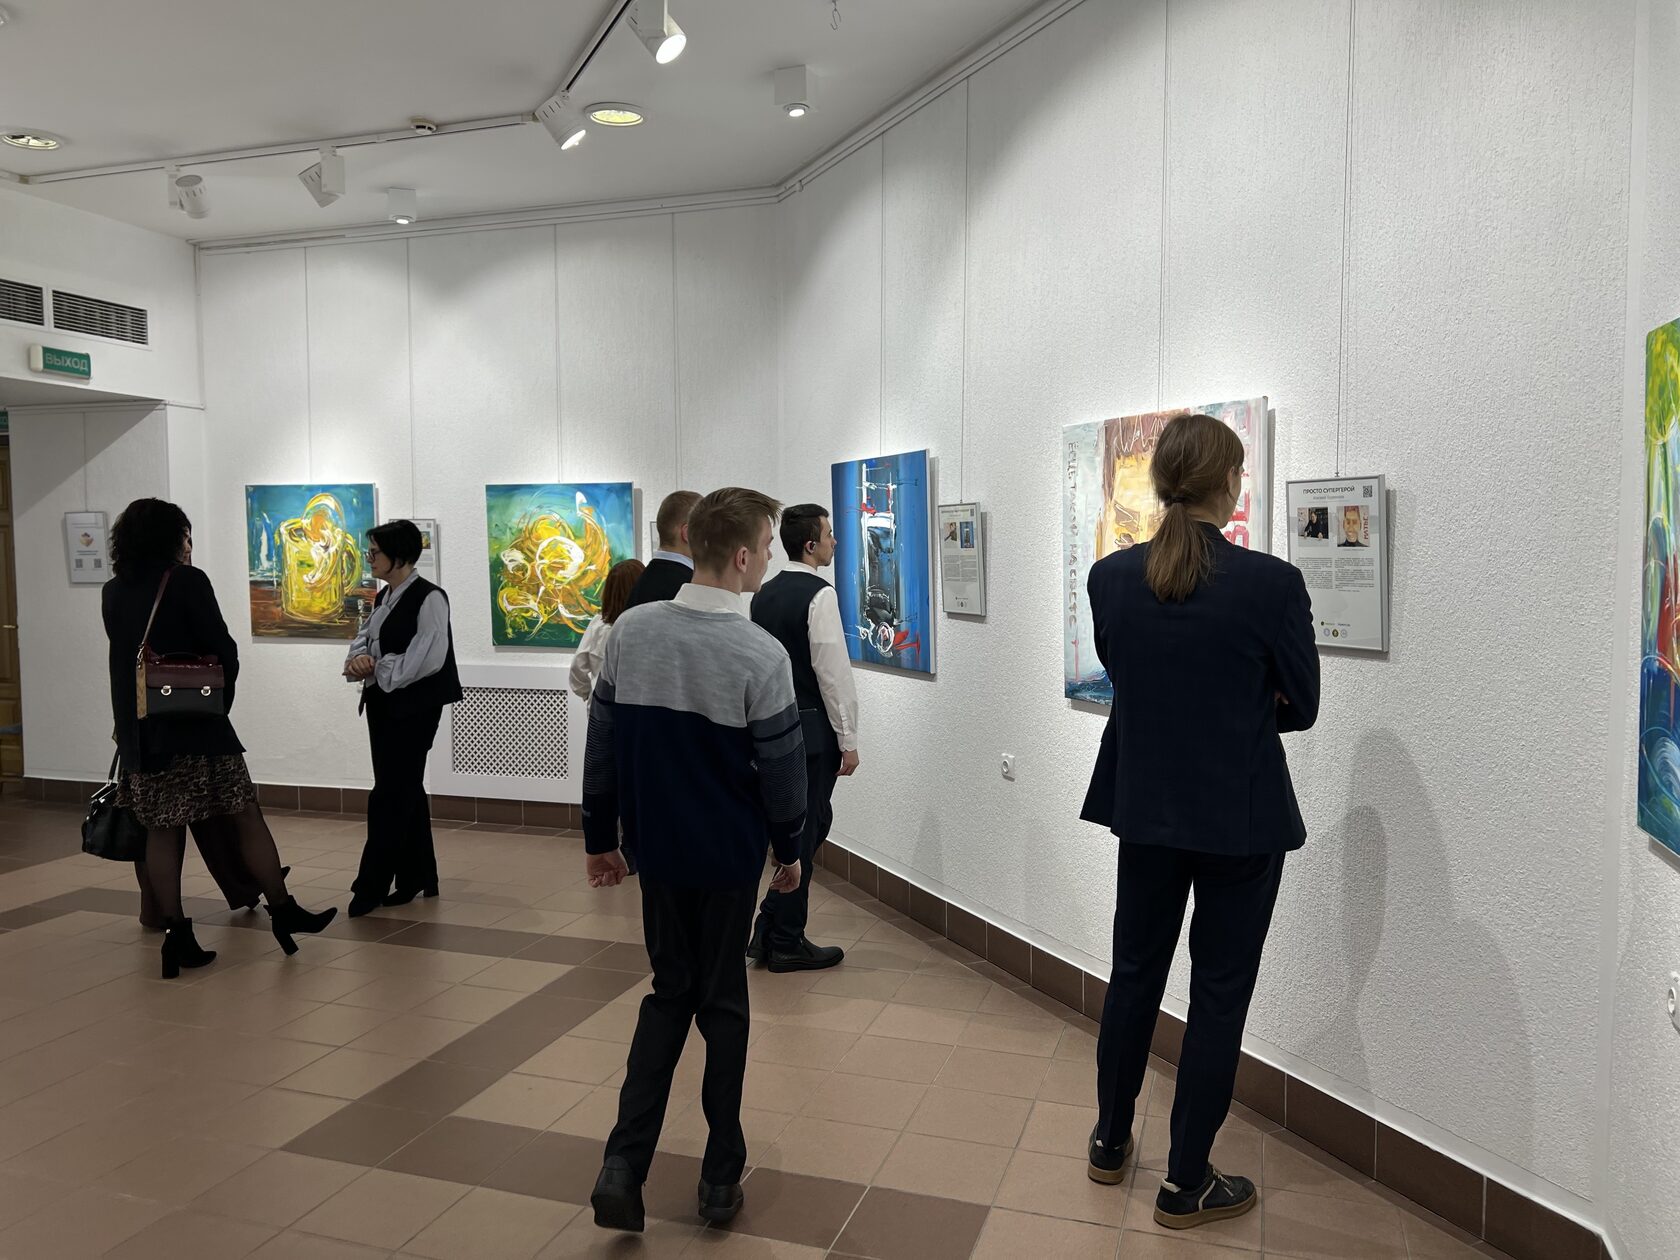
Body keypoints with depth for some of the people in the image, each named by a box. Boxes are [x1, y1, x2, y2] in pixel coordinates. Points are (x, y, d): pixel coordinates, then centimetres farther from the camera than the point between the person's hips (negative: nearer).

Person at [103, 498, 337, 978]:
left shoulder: (112, 593, 8)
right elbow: (223, 650, -9)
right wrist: (221, 701, 4)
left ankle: (176, 936, 9)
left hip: (139, 727, 6)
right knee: (244, 817, 3)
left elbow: (123, 655, 15)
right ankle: (283, 911, 9)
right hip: (196, 723, -6)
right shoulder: (187, 581, -8)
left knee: (162, 831, 7)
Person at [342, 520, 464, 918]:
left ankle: (371, 887, 1)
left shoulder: (429, 598, -14)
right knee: (404, 791, 14)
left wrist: (377, 669, -14)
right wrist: (358, 658, -9)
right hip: (383, 703, 9)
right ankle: (418, 877, 24)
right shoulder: (383, 599, 14)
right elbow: (364, 639, 15)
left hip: (414, 708, -9)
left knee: (390, 795, -6)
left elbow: (428, 659, -22)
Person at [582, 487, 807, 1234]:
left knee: (669, 992, 20)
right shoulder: (760, 655, -18)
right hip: (728, 854, -3)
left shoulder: (630, 632, -7)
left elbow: (602, 746, 0)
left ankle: (624, 1164, 11)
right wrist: (790, 849, 5)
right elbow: (782, 769, -11)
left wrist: (599, 837, 12)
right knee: (722, 1002, 14)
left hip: (657, 849, 3)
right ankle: (721, 1178, 25)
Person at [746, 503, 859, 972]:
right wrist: (848, 740, -11)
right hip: (812, 731, -8)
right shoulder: (819, 595, -15)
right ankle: (786, 944, 12)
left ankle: (769, 930, 21)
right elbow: (834, 673, -17)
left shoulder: (764, 595, 10)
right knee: (804, 834, 2)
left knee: (803, 828, 18)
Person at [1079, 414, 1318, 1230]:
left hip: (1146, 805, 4)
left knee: (1134, 972, 19)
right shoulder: (1271, 582, -17)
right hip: (1241, 817, -4)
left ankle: (1110, 1142, 35)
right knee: (1219, 992, 10)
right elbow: (1300, 707, -5)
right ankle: (1186, 1184, 22)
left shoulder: (1110, 577, -6)